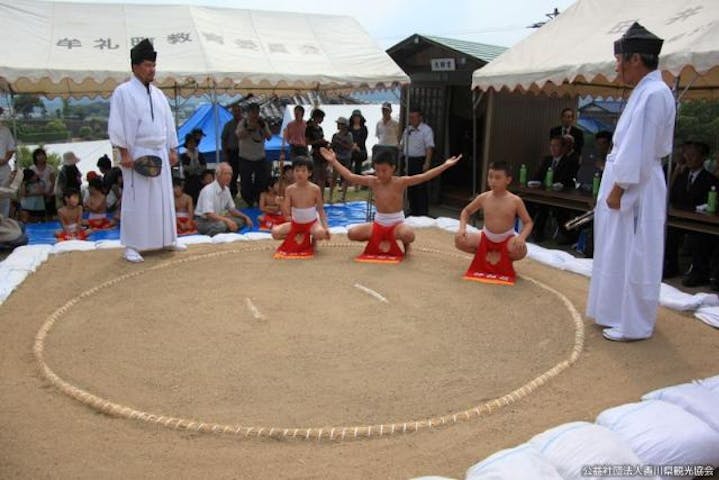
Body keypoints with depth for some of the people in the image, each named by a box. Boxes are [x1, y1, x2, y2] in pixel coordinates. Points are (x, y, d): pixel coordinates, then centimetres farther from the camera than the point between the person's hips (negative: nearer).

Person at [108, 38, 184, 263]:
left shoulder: (158, 93, 14)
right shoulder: (123, 92, -5)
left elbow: (168, 122, 16)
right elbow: (117, 125, -9)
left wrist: (173, 150, 12)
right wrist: (124, 153, -15)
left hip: (160, 153, 6)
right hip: (137, 154, -6)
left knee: (163, 197, 9)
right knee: (136, 199, -4)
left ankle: (166, 239, 19)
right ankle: (131, 246, 1)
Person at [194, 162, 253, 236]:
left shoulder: (226, 189, 4)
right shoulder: (208, 190, -22)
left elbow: (232, 209, 13)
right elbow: (209, 214, -31)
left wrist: (245, 217, -2)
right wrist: (227, 220, -40)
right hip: (204, 221, -8)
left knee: (241, 221, -4)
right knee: (221, 225, -36)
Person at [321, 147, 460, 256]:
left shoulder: (401, 182, -12)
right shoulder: (372, 181, -3)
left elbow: (424, 176, -20)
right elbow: (349, 176, 4)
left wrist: (445, 165, -29)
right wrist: (334, 161, 4)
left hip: (397, 222, -4)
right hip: (378, 223, 4)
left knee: (409, 235, -37)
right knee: (352, 233, -13)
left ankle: (405, 244, 5)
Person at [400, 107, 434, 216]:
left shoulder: (426, 130, -6)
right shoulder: (408, 129, 14)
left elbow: (429, 147, -14)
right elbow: (402, 145, 20)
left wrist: (427, 163, -23)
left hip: (420, 161, -7)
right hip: (408, 161, 7)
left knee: (421, 188, -6)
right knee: (410, 187, 11)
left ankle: (423, 213, -1)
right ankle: (413, 211, 22)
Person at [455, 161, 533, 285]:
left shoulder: (515, 201, -14)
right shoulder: (483, 198, -6)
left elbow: (528, 222, -8)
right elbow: (466, 211, 9)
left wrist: (521, 237, -30)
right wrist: (462, 228, -11)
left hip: (507, 240, -3)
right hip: (486, 237, 3)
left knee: (520, 250, -37)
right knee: (459, 240, -18)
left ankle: (505, 259, 2)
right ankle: (486, 255, 6)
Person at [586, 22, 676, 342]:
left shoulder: (653, 94, -20)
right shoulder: (645, 91, 11)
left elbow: (639, 153, -22)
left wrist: (618, 189, -17)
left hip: (637, 189, -10)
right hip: (630, 185, 10)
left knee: (634, 258, 0)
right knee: (622, 254, 18)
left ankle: (634, 325, 11)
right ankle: (621, 313, 31)